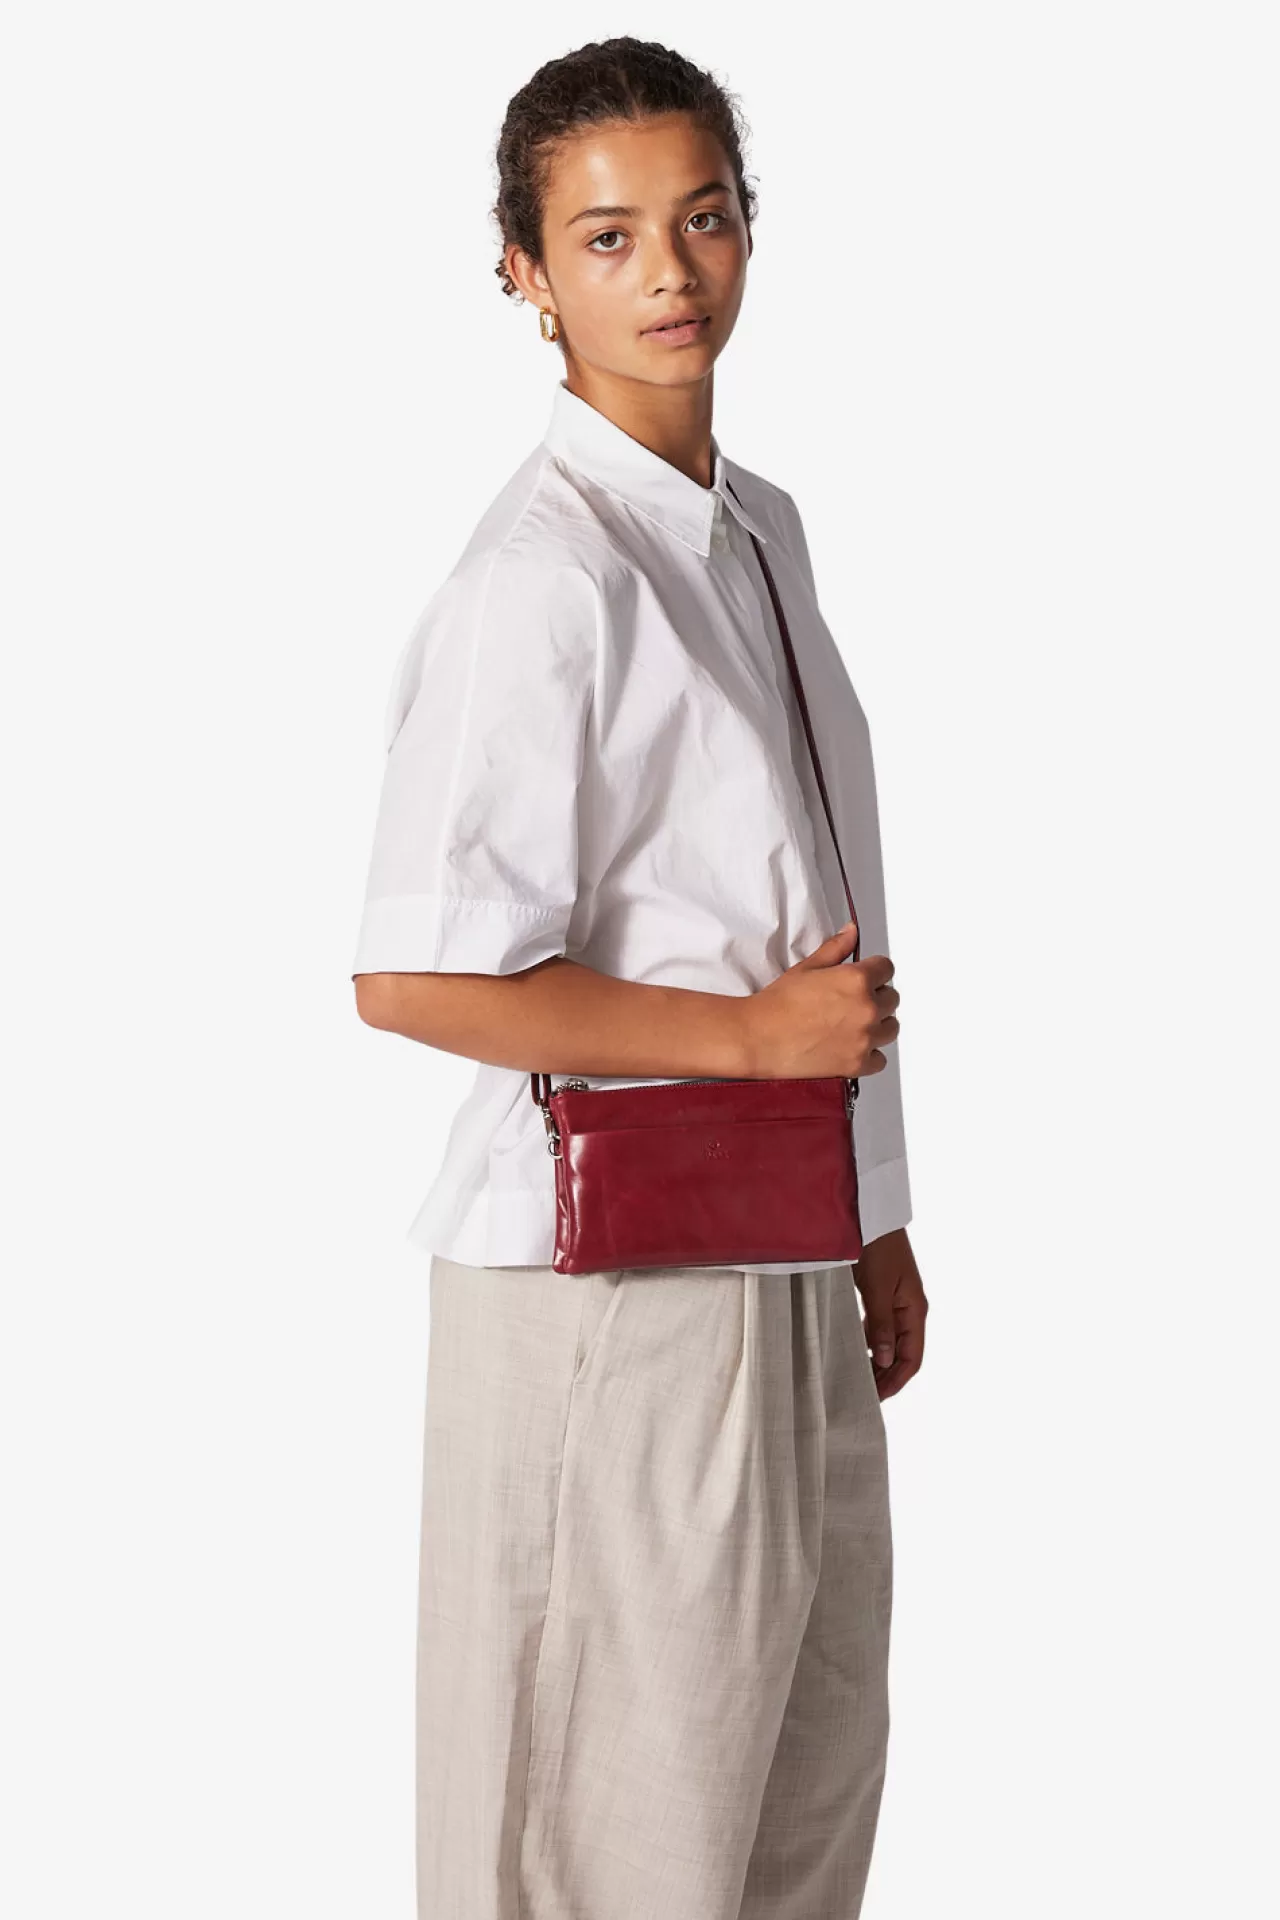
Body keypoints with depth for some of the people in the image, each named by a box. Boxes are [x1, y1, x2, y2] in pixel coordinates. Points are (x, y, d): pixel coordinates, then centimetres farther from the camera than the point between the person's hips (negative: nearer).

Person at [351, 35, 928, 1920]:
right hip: (617, 1287, -9)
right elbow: (414, 977, -23)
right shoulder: (543, 578, -18)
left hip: (783, 1273, 9)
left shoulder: (759, 527, 11)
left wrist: (873, 1226, 18)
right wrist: (754, 1032, -17)